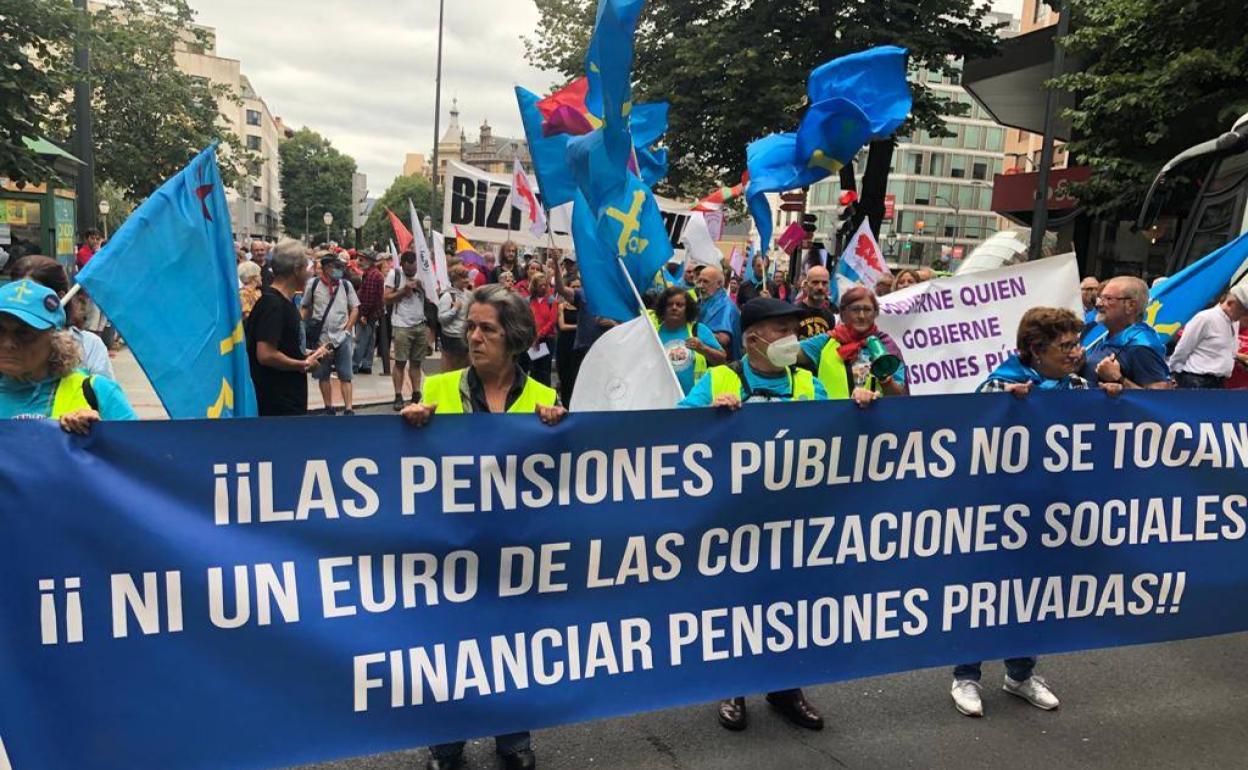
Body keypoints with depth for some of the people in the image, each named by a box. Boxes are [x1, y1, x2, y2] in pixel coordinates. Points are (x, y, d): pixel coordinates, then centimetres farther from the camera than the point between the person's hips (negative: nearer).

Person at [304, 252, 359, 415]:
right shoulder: (313, 283, -1)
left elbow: (355, 309, 8)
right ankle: (329, 408, 21)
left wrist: (347, 329, -1)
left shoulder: (346, 284, 3)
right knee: (323, 375, 9)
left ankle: (348, 409, -1)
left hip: (343, 337, 0)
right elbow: (306, 308, 6)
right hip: (321, 337, 0)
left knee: (345, 375, -2)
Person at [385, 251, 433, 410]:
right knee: (400, 362, -1)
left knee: (416, 361, 6)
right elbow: (387, 298, -4)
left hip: (421, 325, 3)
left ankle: (416, 394, 10)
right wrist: (404, 290, -14)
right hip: (402, 325, -3)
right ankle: (398, 396, 3)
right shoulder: (394, 274, 1)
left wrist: (422, 287, -9)